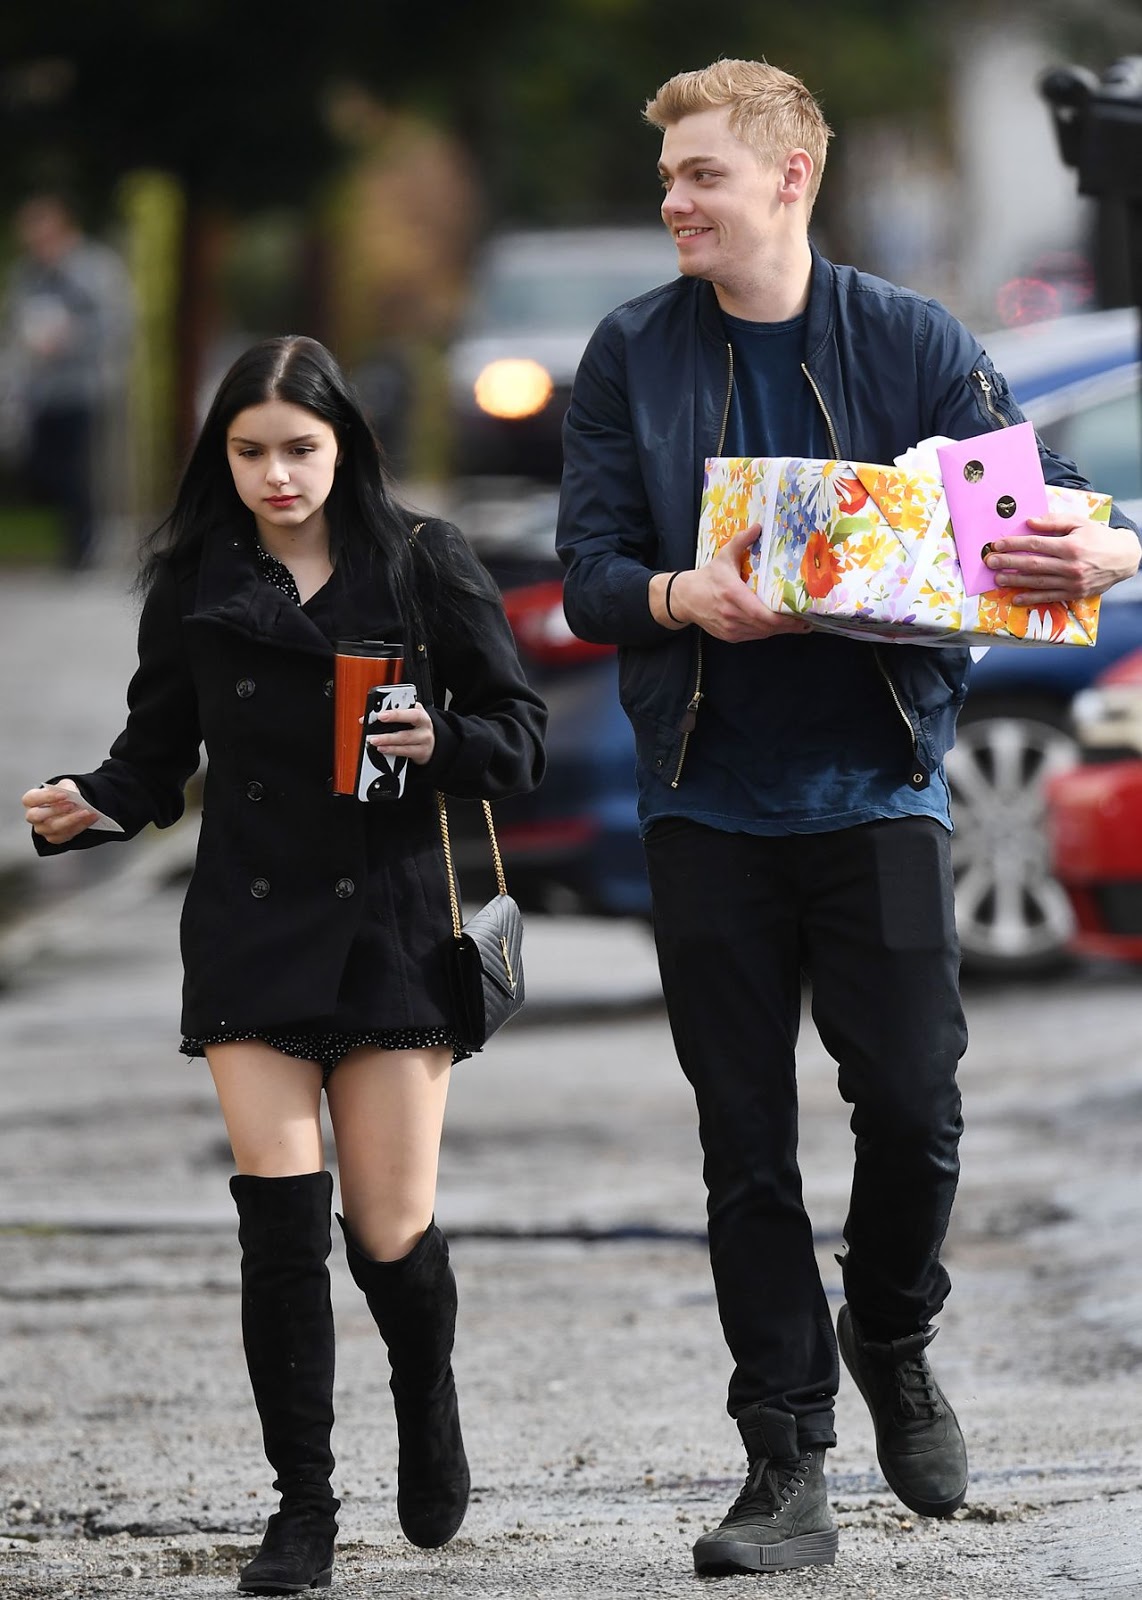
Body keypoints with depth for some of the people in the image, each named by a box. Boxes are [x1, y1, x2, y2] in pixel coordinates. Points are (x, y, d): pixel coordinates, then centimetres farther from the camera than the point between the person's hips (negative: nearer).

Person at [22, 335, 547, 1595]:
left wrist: (441, 743, -19)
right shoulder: (193, 586, 5)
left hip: (392, 925, -1)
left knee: (390, 1230, -2)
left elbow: (521, 737, 2)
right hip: (252, 927, 1)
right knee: (280, 1212, -8)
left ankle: (426, 1399, 31)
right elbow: (159, 755, 8)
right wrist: (90, 807, -12)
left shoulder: (424, 568, 0)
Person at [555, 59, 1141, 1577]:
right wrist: (677, 598, -21)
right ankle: (786, 1464, 10)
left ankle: (894, 1342, 26)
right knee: (745, 1140, 3)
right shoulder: (632, 356, 4)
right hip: (708, 805, 1)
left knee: (913, 1106, -5)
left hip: (877, 785, -1)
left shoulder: (912, 342, 1)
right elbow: (587, 568, 1)